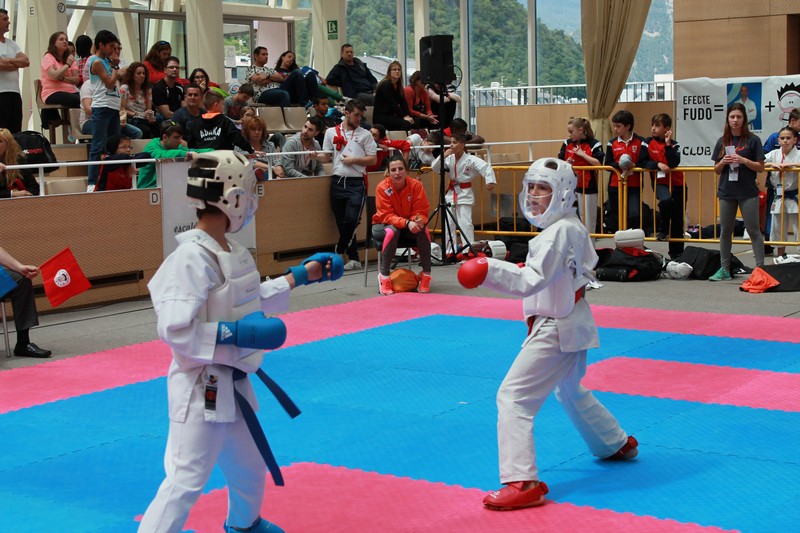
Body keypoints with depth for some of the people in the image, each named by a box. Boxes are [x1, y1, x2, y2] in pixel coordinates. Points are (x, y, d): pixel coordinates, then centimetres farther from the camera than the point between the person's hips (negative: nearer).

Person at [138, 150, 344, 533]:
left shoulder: (231, 250, 5)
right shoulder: (192, 256, -23)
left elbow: (251, 299, 21)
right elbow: (174, 329, -27)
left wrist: (302, 275, 22)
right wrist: (236, 333, -27)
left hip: (232, 381, 9)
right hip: (201, 387, -9)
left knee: (248, 466, 26)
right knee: (185, 480, -10)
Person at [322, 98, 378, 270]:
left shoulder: (365, 134, 5)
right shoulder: (331, 132, 12)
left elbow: (373, 159, 2)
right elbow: (327, 157, 14)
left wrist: (354, 160, -8)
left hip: (356, 183, -3)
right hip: (337, 181, 3)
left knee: (352, 219, -15)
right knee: (341, 222, 4)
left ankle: (339, 252, 6)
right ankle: (354, 259, 12)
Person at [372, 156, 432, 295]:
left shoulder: (416, 185, -17)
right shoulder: (382, 188, -22)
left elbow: (422, 212, -13)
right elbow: (387, 215, -24)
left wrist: (419, 220, -38)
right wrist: (407, 223, -41)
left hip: (410, 225, 2)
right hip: (383, 225, -2)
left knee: (423, 230, -29)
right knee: (392, 231, -37)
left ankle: (426, 275, -18)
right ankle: (384, 277, -27)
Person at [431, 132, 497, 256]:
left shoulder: (470, 159, -14)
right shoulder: (449, 158, 2)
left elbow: (486, 167, -21)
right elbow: (434, 167, 1)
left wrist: (490, 181, -34)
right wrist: (443, 156, -13)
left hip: (465, 194, -6)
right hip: (451, 192, 6)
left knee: (465, 223, -10)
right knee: (448, 223, 8)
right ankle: (450, 251, 17)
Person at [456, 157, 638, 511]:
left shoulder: (557, 233, -23)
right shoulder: (575, 227, 7)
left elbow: (532, 280, -33)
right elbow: (586, 270, 21)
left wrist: (488, 270, -42)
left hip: (555, 330, -11)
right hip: (574, 323, 11)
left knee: (513, 397, -14)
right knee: (570, 392, 32)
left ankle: (522, 482, -18)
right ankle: (617, 444, 52)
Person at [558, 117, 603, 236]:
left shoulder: (594, 144, -5)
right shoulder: (567, 144, 9)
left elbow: (599, 163, -13)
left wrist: (582, 154, -14)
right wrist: (566, 163, -9)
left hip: (587, 187, -4)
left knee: (587, 218, 3)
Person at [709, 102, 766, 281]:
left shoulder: (753, 140, -1)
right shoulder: (722, 142, 9)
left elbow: (761, 167, -2)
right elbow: (716, 170, 12)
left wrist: (743, 160, -16)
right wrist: (722, 162, -9)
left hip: (748, 192, -4)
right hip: (727, 192, 4)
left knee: (754, 231, -4)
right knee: (725, 231, 8)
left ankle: (761, 268, -3)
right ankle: (725, 269, 16)